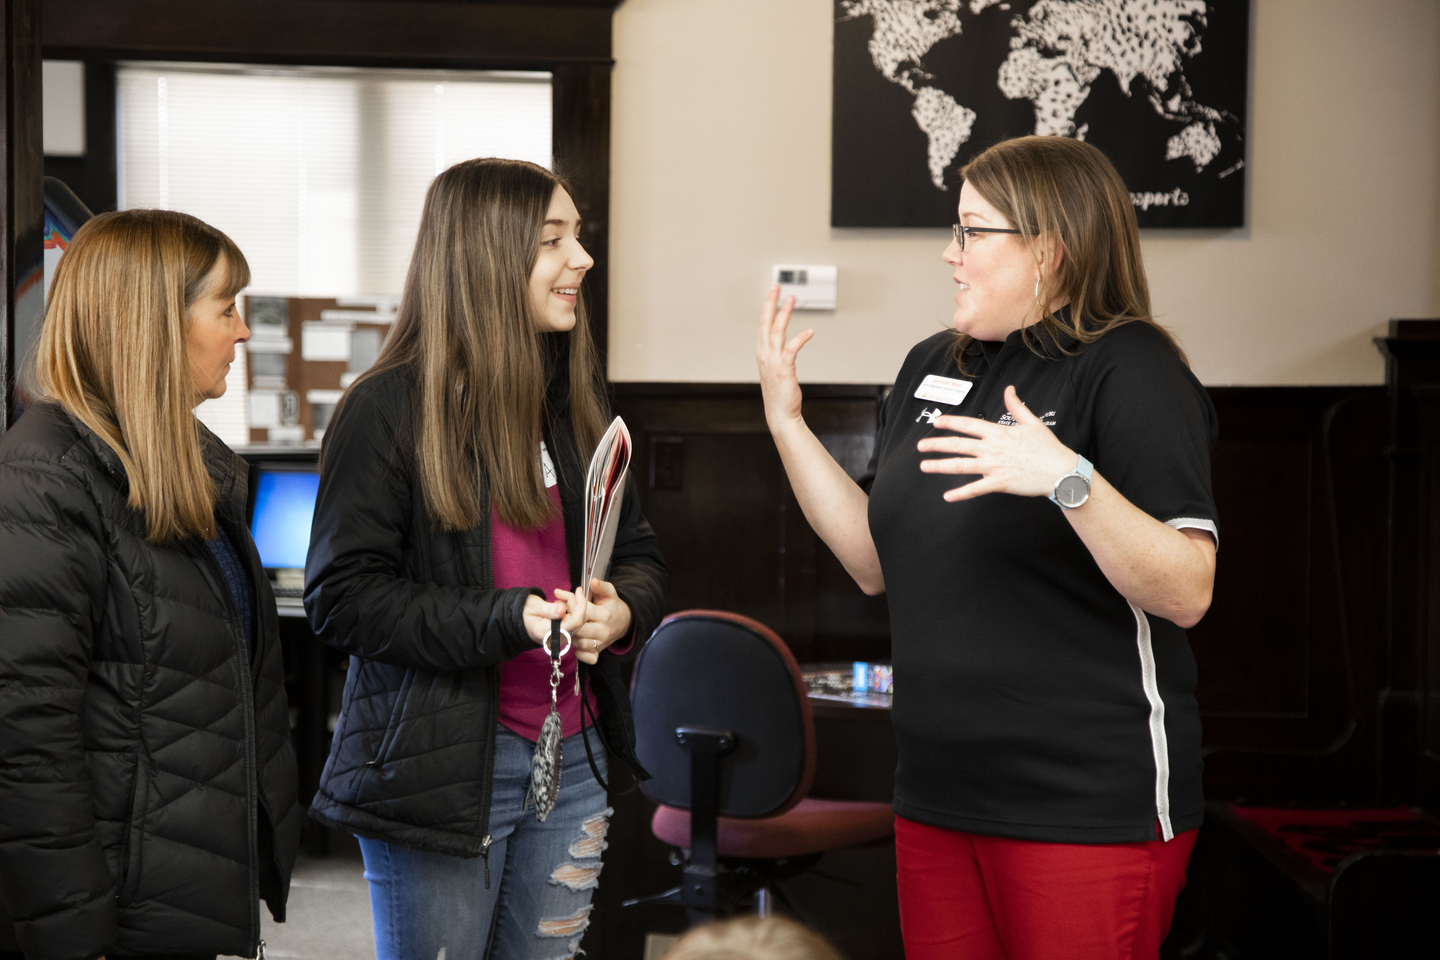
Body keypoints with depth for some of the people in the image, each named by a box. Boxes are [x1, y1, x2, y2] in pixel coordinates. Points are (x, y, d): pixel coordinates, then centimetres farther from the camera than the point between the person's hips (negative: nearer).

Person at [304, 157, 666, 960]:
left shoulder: (576, 398, 10)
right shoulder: (390, 409, -10)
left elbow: (640, 555, 16)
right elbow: (340, 598, -13)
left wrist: (621, 610, -8)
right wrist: (508, 619, -23)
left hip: (572, 758, 6)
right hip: (440, 766, -6)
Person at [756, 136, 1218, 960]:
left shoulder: (1129, 368, -11)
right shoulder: (932, 367, 12)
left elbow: (1187, 595, -20)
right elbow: (876, 564, 13)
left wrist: (1068, 479, -33)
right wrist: (787, 423, 7)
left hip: (1090, 806, -7)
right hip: (939, 796, 7)